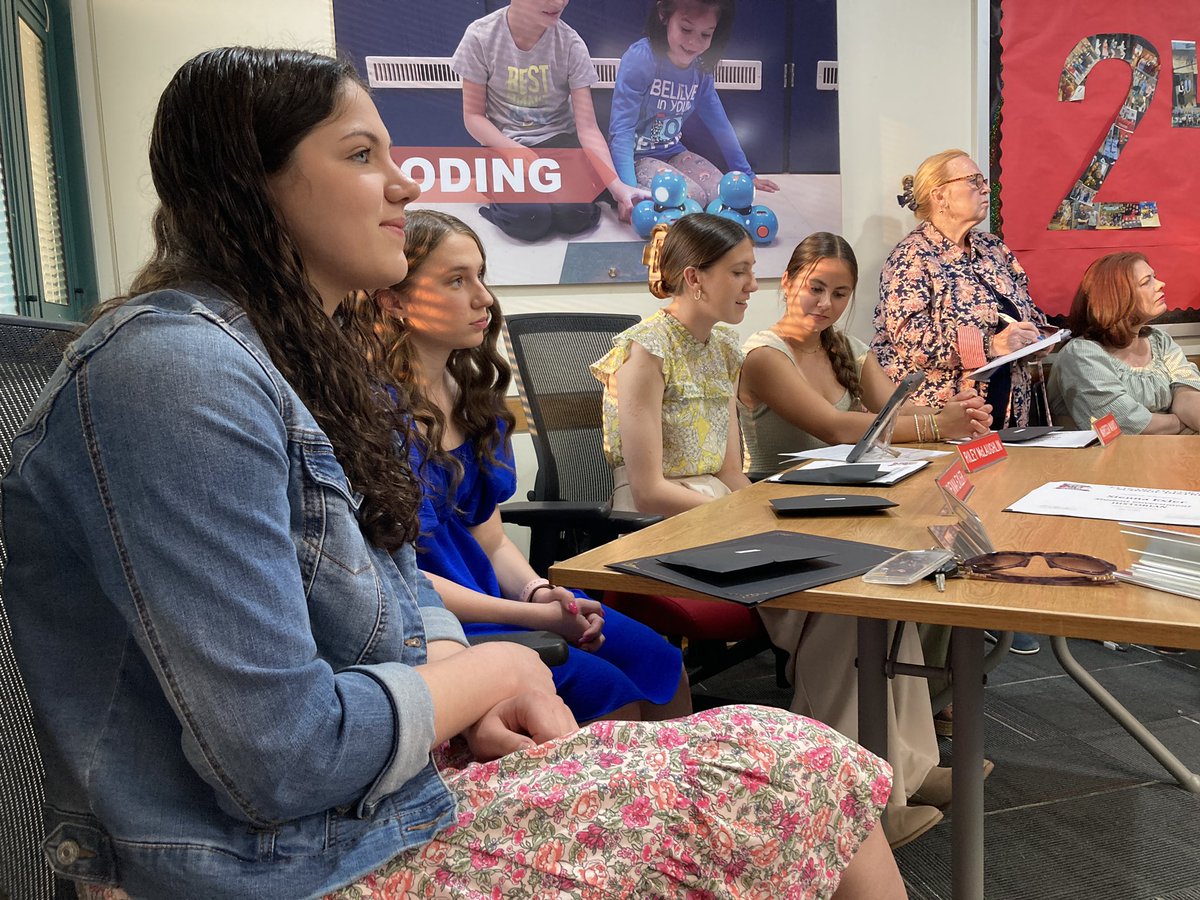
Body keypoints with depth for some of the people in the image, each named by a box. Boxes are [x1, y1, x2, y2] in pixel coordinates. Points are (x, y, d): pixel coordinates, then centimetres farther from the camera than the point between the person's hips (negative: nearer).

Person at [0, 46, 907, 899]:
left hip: (379, 783, 9)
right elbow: (281, 759, -26)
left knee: (784, 759, 3)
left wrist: (455, 679, -4)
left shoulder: (306, 355, 10)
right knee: (800, 774, -9)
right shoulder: (179, 373, -22)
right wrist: (488, 671, -10)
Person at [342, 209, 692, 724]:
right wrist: (535, 616, -19)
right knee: (606, 691, -19)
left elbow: (490, 538, 11)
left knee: (661, 666, 1)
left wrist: (539, 590, -9)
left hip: (487, 590, 8)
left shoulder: (470, 390, 8)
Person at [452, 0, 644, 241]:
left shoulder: (570, 43, -11)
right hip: (504, 144, -1)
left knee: (574, 214, -28)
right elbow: (473, 115, -5)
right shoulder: (480, 36, -13)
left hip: (557, 140, 1)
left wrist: (616, 184, -26)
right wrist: (518, 153, -21)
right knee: (529, 219, -30)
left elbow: (587, 127, -12)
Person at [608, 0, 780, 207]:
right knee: (692, 197, -26)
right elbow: (621, 128, -25)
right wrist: (628, 189, -36)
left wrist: (746, 174, 15)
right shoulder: (640, 58, -20)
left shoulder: (701, 69, -1)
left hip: (672, 153, 7)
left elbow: (720, 124, 11)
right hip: (636, 157, -6)